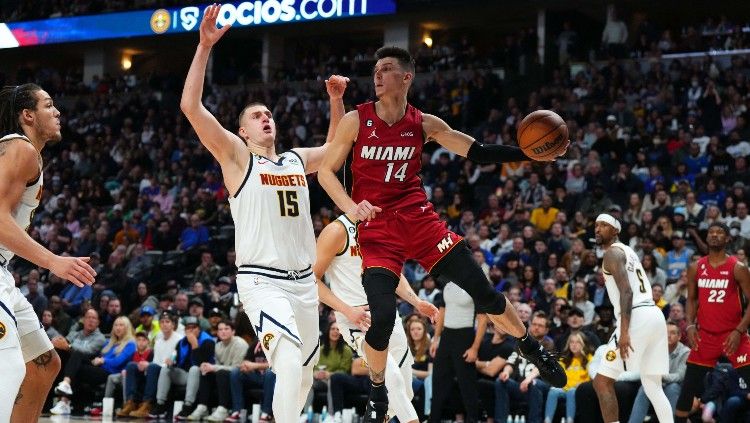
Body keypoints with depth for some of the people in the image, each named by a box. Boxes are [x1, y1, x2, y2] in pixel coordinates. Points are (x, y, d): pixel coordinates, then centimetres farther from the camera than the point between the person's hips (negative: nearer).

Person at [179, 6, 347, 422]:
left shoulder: (297, 160, 14)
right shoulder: (237, 157, -1)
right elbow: (191, 107, -12)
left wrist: (336, 100, 18)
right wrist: (204, 46, -17)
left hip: (303, 280, 6)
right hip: (261, 281, -6)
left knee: (305, 371, 14)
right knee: (289, 358, -27)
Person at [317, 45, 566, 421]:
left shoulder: (424, 124, 1)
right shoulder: (356, 121, -5)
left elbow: (479, 153, 5)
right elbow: (325, 171, -1)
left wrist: (530, 154, -7)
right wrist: (350, 206, -19)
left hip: (417, 217, 2)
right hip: (376, 228, -2)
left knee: (483, 291, -1)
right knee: (381, 317, -17)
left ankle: (531, 347, 24)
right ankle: (377, 393, 9)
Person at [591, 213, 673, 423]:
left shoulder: (612, 252, -4)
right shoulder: (628, 251, 26)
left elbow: (626, 292, -17)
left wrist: (624, 331, -24)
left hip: (637, 318, -9)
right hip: (655, 314, 9)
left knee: (602, 381, -5)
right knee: (653, 386, 14)